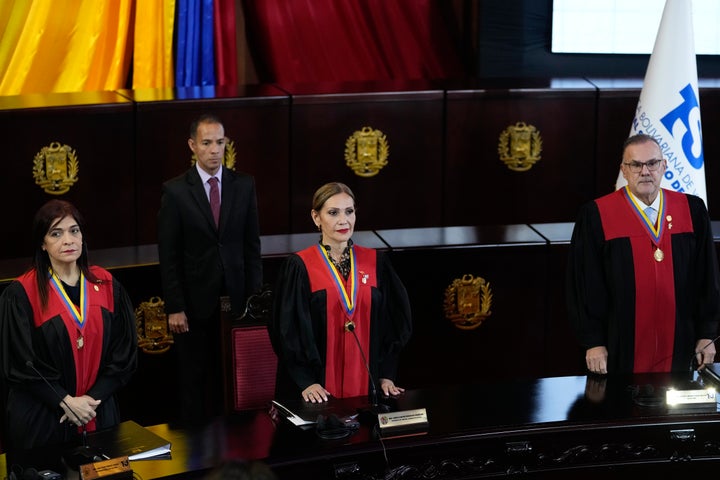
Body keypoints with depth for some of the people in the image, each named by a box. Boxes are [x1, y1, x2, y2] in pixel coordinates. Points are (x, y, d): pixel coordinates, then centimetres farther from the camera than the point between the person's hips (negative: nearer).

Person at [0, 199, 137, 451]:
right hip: (41, 420, -3)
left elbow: (124, 353, 2)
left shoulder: (106, 286, 2)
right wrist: (66, 401, -15)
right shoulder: (21, 294, -8)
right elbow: (20, 362, -10)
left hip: (100, 414, 3)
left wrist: (92, 398, -9)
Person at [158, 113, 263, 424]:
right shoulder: (175, 191, -4)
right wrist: (174, 308, -9)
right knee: (194, 381, 6)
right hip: (195, 302, -2)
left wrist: (254, 297, 2)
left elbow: (252, 246, 7)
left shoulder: (244, 186, 4)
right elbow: (168, 256, -5)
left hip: (235, 300, 2)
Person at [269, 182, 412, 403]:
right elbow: (289, 328, -7)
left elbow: (395, 322, 7)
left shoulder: (376, 263, 4)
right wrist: (306, 382, -13)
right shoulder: (299, 267, -6)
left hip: (366, 383, 3)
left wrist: (386, 376, -1)